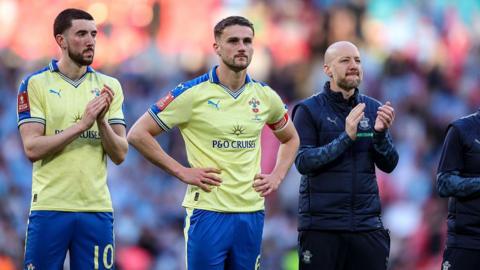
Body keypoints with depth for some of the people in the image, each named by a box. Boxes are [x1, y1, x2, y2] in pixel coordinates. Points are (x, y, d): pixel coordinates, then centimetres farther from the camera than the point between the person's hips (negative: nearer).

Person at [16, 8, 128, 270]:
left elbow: (120, 154, 5)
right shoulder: (35, 84, 0)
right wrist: (81, 125, -17)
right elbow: (32, 148, -10)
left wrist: (101, 121, -13)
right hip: (50, 207, -3)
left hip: (97, 208, 3)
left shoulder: (109, 86, 9)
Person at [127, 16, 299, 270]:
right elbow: (138, 134, -6)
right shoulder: (193, 93, -7)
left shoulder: (265, 96, 8)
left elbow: (290, 138, 27)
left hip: (252, 211, 5)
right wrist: (181, 172, -9)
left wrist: (277, 176, 10)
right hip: (208, 211, -5)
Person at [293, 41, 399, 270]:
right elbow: (303, 162, -11)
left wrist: (381, 133, -14)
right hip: (321, 224, -3)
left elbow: (389, 165, 5)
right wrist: (346, 137, -20)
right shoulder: (309, 110, -1)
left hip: (367, 224, 3)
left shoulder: (373, 109, 9)